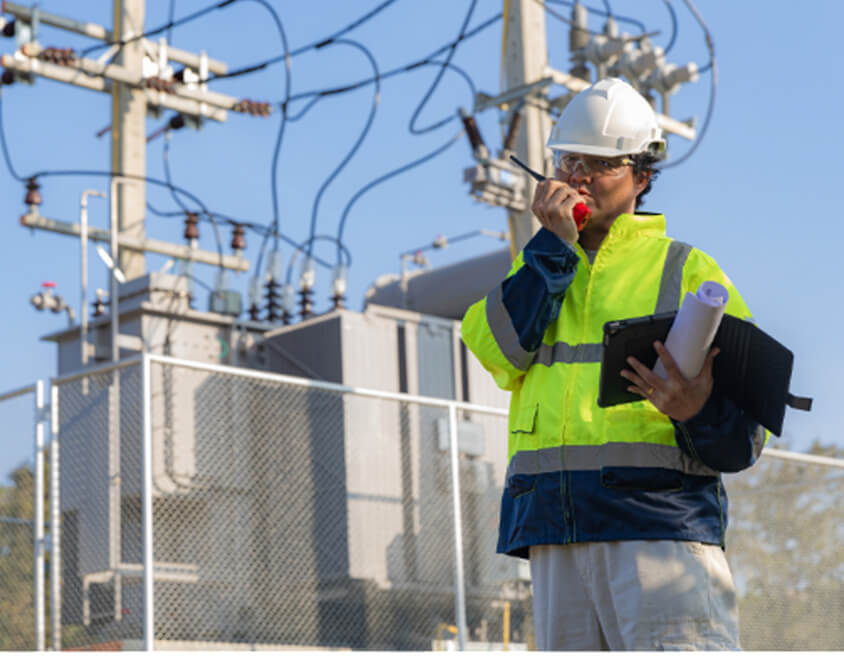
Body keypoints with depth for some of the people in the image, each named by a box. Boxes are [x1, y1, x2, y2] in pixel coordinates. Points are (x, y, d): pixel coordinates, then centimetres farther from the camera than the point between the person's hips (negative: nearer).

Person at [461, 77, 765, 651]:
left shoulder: (684, 268, 11)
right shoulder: (538, 268, 23)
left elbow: (742, 439, 4)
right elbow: (498, 351, 1)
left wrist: (699, 410, -20)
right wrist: (555, 245, 1)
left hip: (659, 517, -4)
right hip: (553, 530, 4)